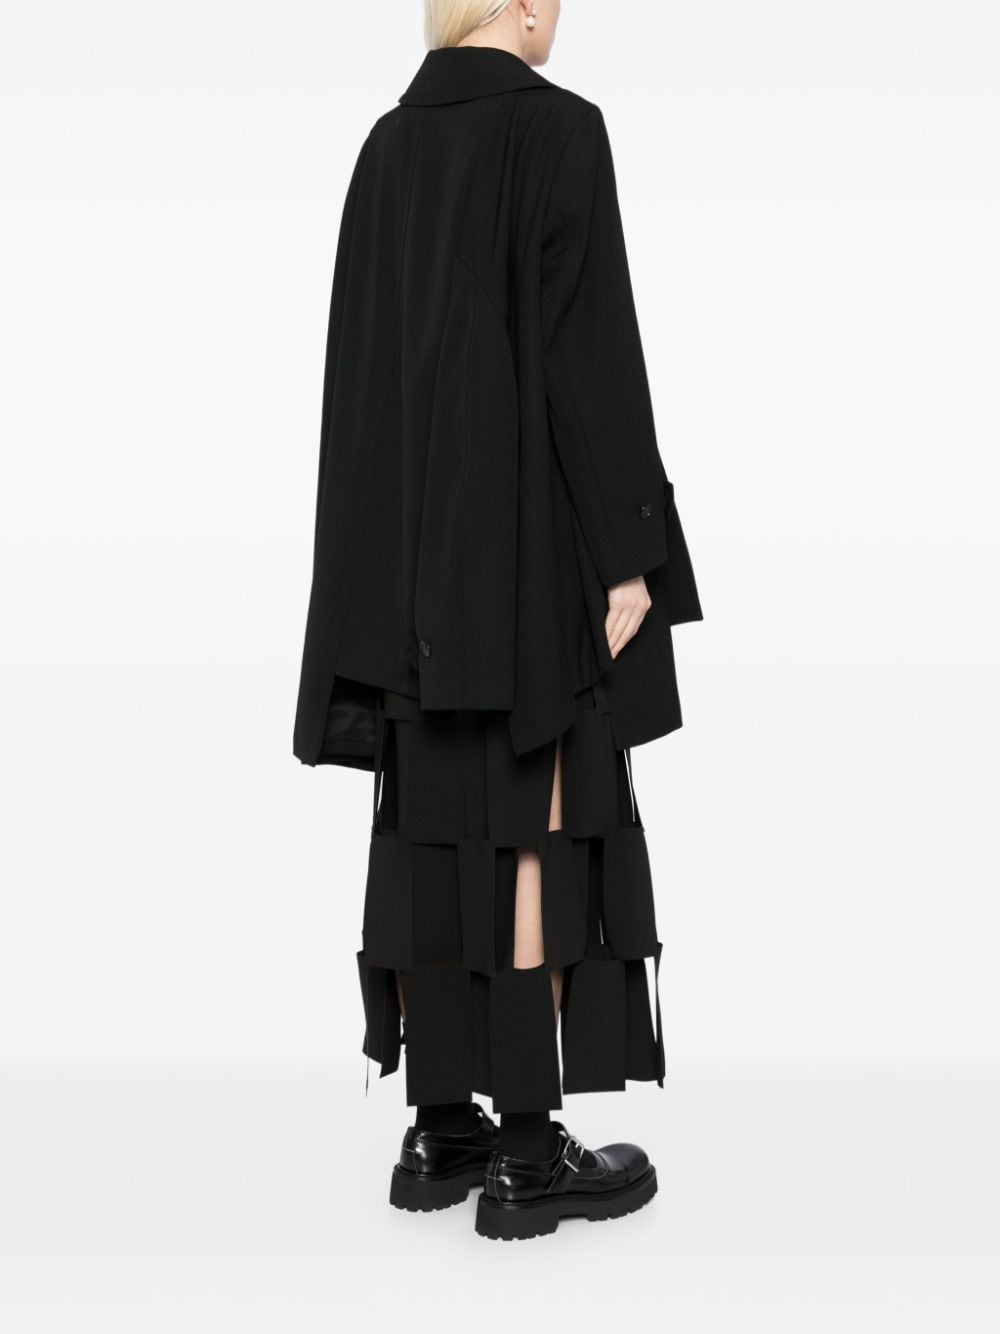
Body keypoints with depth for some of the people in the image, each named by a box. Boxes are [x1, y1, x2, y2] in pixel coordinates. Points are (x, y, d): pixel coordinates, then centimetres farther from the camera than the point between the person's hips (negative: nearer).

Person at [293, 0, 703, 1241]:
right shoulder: (559, 126, -9)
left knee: (436, 825, 9)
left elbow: (368, 359, 13)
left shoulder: (388, 142, 13)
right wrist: (626, 552, -14)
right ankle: (527, 1154, 4)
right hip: (531, 534, -7)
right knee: (536, 829, -2)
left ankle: (439, 1128, 16)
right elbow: (591, 349, -16)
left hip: (416, 536, 7)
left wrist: (405, 549, 17)